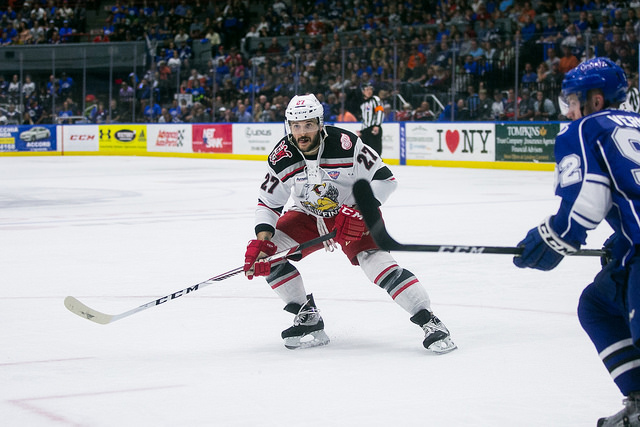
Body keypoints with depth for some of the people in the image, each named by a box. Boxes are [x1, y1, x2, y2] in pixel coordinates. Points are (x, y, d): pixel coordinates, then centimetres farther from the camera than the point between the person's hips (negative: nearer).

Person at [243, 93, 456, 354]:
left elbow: (384, 179, -20)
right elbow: (268, 202, -5)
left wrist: (361, 212, -31)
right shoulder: (282, 159, -15)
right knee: (267, 251, -13)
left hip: (354, 214, -4)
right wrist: (261, 240, -20)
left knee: (376, 261, -26)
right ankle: (308, 320, -3)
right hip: (308, 216, 4)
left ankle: (429, 323, -24)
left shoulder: (346, 144, -26)